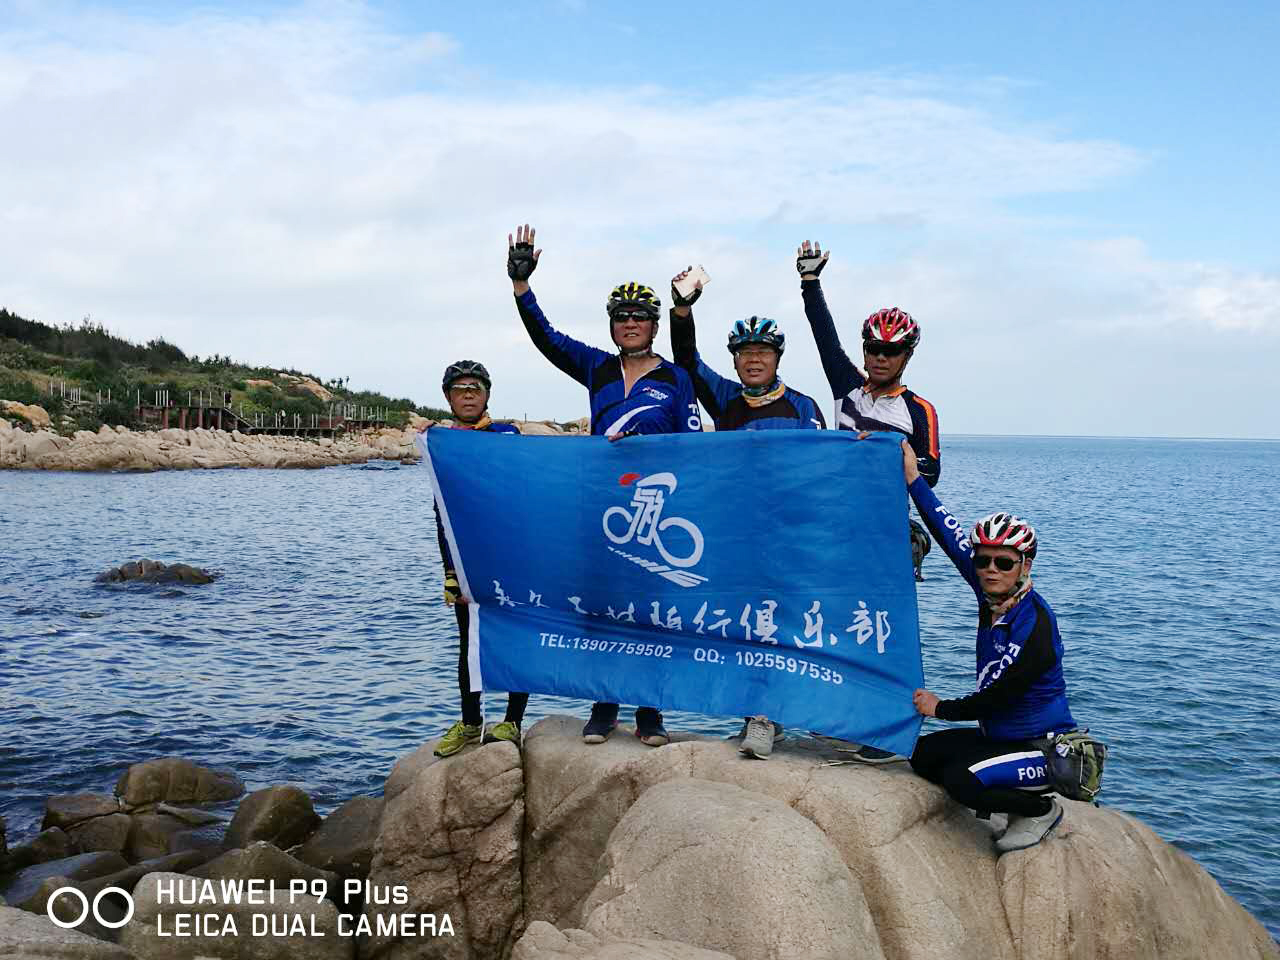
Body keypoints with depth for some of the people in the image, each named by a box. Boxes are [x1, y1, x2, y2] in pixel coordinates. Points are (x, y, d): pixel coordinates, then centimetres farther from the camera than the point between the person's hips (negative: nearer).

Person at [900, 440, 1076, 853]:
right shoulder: (993, 595, -3)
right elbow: (951, 536, -2)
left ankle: (1042, 809, 1)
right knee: (923, 755, 0)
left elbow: (995, 697, -21)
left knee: (960, 780, -26)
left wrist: (940, 708, -6)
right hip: (1000, 735, 9)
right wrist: (913, 478, -3)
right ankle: (1016, 801, 12)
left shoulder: (1035, 627, -25)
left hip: (1045, 748, -8)